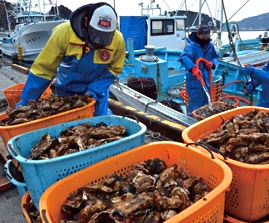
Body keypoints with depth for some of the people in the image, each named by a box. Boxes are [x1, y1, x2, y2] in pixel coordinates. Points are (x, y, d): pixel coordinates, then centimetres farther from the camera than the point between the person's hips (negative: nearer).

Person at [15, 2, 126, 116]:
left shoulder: (118, 40, -24)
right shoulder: (64, 32, -29)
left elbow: (113, 69, -7)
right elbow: (44, 67, -22)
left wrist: (95, 89, -22)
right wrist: (27, 99, -17)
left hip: (98, 88, 0)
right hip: (66, 89, 0)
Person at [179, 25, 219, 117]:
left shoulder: (210, 45, 7)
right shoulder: (192, 46, -18)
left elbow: (215, 56, 22)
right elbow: (183, 57, -36)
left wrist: (212, 63, -2)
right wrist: (193, 68, -52)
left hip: (206, 80, 8)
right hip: (194, 81, -8)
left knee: (205, 104, 19)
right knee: (195, 106, -4)